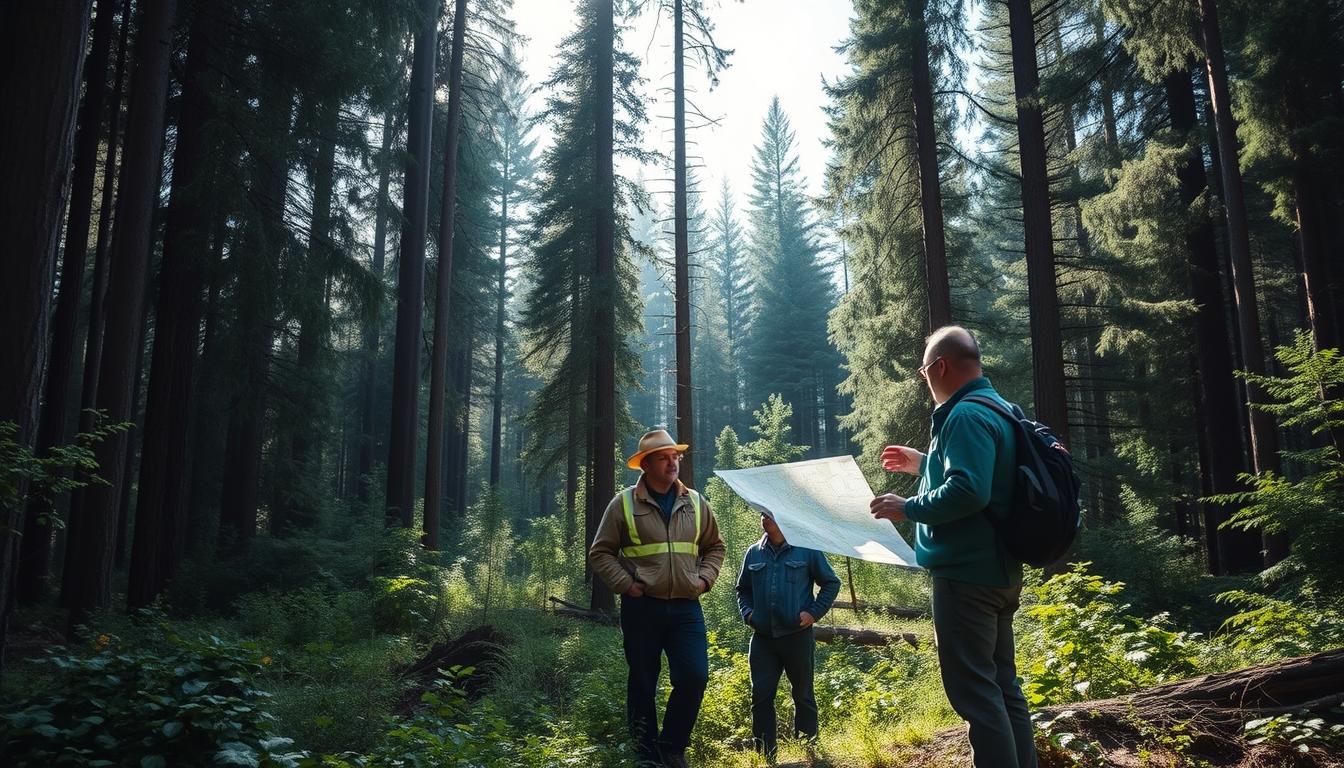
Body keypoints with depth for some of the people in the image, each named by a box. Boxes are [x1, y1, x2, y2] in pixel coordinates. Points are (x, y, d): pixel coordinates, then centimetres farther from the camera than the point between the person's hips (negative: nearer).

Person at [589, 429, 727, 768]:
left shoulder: (696, 503, 7)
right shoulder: (624, 504, -3)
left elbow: (714, 547, 18)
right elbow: (600, 553, 0)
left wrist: (704, 579, 3)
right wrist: (626, 585, -9)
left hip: (686, 607, 3)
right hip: (641, 607, -2)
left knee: (695, 677, -5)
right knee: (643, 683, 7)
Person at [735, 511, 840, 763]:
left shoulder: (806, 549, -5)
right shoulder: (754, 553, 7)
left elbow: (831, 583, 2)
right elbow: (742, 589, 19)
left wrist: (814, 613, -7)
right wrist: (747, 613, 3)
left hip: (798, 636, -3)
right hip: (762, 638, 3)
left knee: (803, 695, 11)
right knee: (761, 696, -1)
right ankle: (765, 755, 8)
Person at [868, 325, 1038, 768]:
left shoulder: (966, 415, -17)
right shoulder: (996, 409, 16)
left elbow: (967, 493, -28)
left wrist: (907, 508, -17)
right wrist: (925, 466, 26)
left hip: (967, 574, -11)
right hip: (997, 571, 11)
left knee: (974, 690, -5)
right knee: (1002, 685, 15)